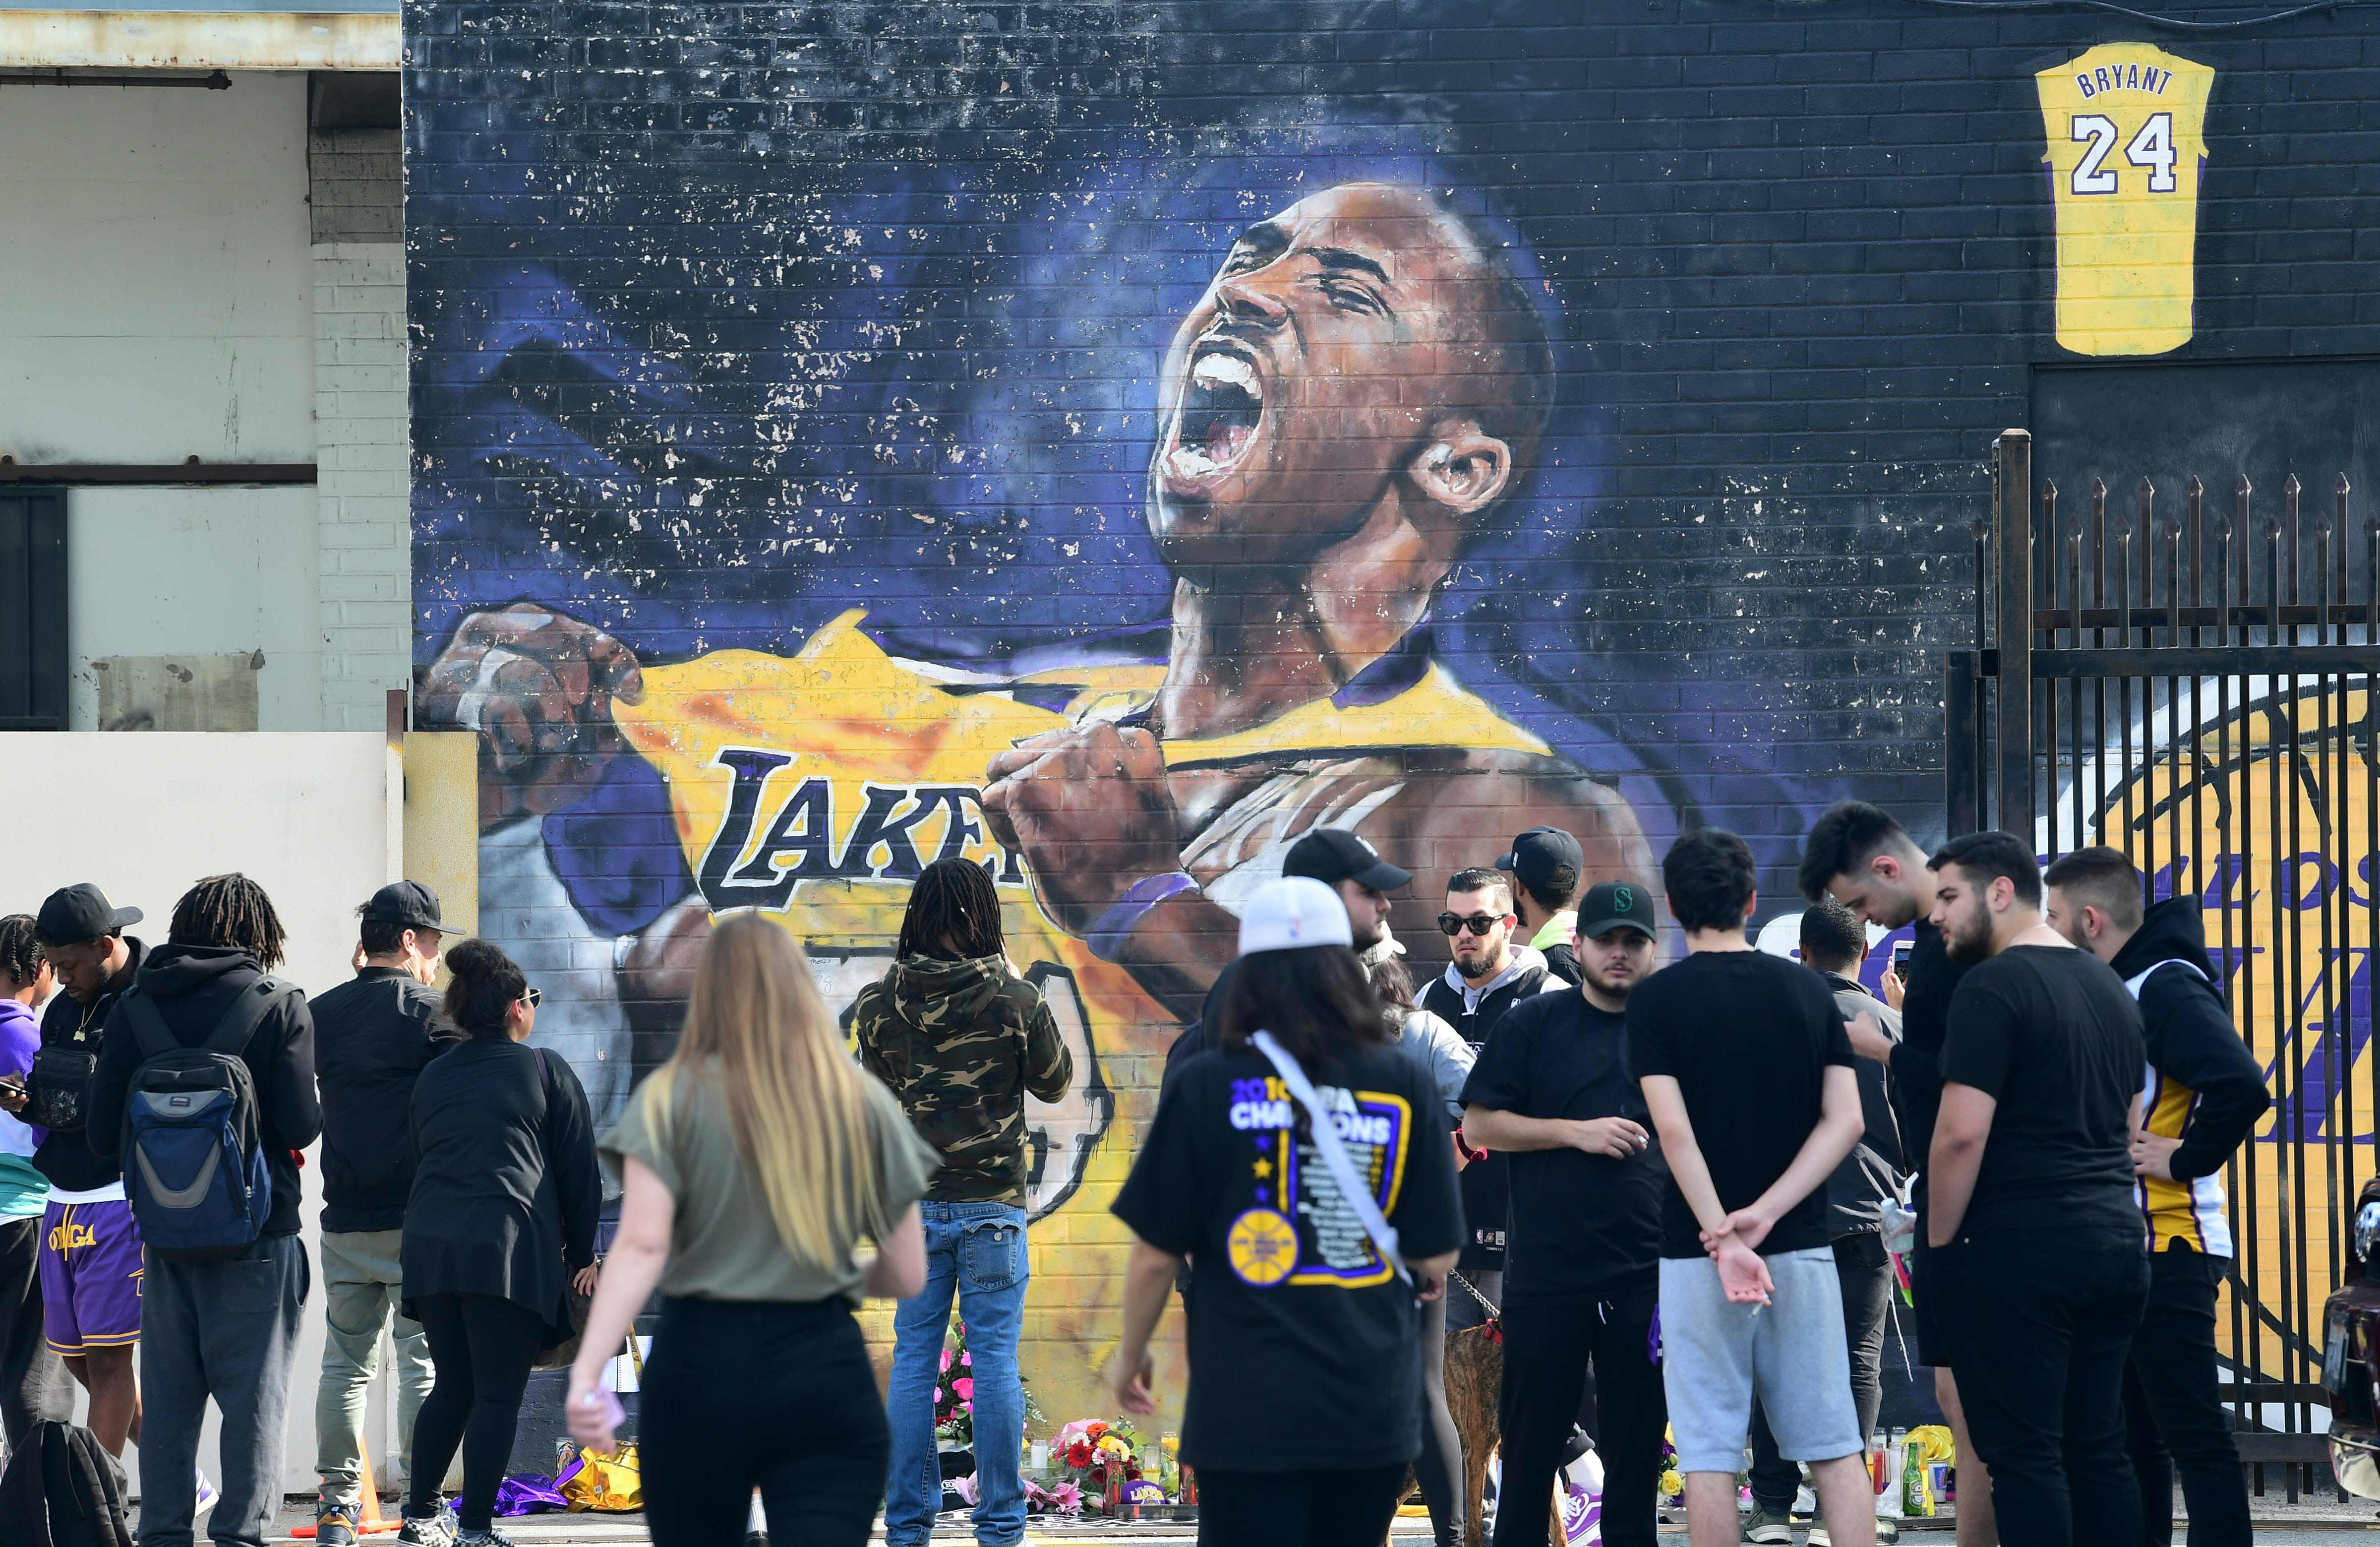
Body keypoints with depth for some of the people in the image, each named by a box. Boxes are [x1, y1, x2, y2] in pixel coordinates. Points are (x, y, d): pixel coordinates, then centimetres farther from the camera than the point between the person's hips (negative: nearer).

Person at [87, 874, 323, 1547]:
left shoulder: (134, 1007, 2)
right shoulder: (280, 1006, -7)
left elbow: (104, 1133, 0)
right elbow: (299, 1125, -12)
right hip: (256, 1232, -3)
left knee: (168, 1394, 10)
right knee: (253, 1391, 2)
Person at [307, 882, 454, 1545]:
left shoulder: (321, 1014, 7)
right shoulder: (430, 1012, -7)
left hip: (343, 1218, 4)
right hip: (417, 1217, -4)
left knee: (345, 1361, 10)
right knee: (422, 1361, -1)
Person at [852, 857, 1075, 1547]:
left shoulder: (879, 1002, -3)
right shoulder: (1015, 1000, -10)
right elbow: (1054, 1082, 6)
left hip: (913, 1204, 2)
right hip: (993, 1205, -2)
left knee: (913, 1362, 7)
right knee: (996, 1362, 3)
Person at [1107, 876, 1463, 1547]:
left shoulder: (1208, 1085, -7)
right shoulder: (1404, 1083, -2)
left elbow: (1156, 1255, -4)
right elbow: (1436, 1256, 0)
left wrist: (1130, 1354, 13)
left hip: (1251, 1409, -2)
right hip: (1376, 1409, 2)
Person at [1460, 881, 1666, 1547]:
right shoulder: (1533, 1025, 4)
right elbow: (1478, 1125, 0)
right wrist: (1577, 1132, -11)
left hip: (1647, 1274, 2)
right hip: (1546, 1271, -2)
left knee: (1636, 1442, 6)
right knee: (1531, 1440, 3)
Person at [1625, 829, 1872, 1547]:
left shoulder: (1657, 999, -5)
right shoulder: (1807, 990, 6)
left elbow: (1674, 1130, -15)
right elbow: (1844, 1121, -3)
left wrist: (1722, 1238, -18)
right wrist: (1764, 1215, -9)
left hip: (1697, 1251, -3)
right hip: (1802, 1246, 3)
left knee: (1710, 1454, 1)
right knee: (1834, 1448, 5)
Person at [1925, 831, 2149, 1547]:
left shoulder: (1993, 988, -11)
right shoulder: (2111, 987, 15)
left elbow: (1961, 1133, -16)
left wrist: (1940, 1241, -6)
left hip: (2019, 1248, -8)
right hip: (2116, 1240, 8)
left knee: (2025, 1453, -6)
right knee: (2098, 1446, 10)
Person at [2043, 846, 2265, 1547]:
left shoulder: (2167, 987, -16)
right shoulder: (2115, 989, 14)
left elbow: (2239, 1086, -29)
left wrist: (2186, 1158, -18)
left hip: (2167, 1249, -10)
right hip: (2123, 1245, 10)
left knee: (2192, 1432, -8)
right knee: (2134, 1433, 14)